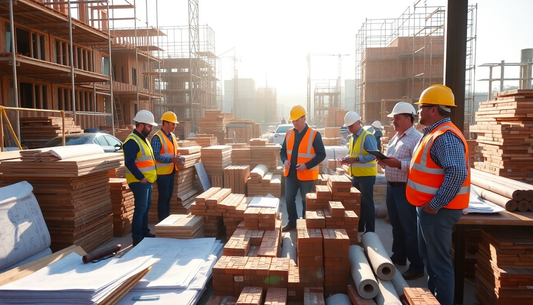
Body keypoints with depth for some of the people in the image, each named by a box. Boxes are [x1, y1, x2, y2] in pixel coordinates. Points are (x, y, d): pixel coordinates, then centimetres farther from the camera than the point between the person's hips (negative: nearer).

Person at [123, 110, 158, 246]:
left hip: (147, 181, 10)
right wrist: (141, 177, -23)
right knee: (140, 209, -6)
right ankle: (137, 239, 2)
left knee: (146, 207, 18)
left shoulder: (143, 139, 14)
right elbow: (129, 163, -25)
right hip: (139, 182, -10)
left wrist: (152, 174, 13)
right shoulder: (132, 141, -17)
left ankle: (145, 231, 32)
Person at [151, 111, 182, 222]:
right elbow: (155, 156, -21)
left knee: (169, 196, 16)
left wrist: (177, 157, 1)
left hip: (171, 171, 8)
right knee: (163, 197, 0)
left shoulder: (172, 136, 12)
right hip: (162, 172, -8)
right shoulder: (157, 137, -15)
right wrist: (171, 159, -25)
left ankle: (167, 218, 27)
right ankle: (162, 220, 10)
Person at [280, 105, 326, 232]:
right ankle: (292, 223, 27)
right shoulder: (289, 133, 4)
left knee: (306, 201, 8)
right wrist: (285, 160, -10)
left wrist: (306, 165, -21)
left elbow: (321, 154, -11)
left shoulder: (314, 135, -11)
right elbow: (283, 150, 13)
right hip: (290, 174, 5)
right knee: (289, 199, 9)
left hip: (306, 175, -5)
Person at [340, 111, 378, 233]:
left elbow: (374, 155, -23)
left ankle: (370, 230, 12)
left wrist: (356, 159, -27)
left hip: (366, 175, -8)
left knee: (367, 203, 1)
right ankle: (359, 227, 30)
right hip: (356, 175, 8)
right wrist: (347, 158, -1)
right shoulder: (353, 138, 11)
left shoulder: (367, 137, -15)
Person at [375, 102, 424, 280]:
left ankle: (417, 267, 10)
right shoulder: (394, 138, 16)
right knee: (396, 225, 19)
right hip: (391, 187, 9)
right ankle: (399, 256, 35)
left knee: (410, 229, -1)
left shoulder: (416, 138, -14)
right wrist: (383, 162, 1)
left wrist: (399, 164, -31)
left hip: (406, 189, -9)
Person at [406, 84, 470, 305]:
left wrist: (435, 205, -27)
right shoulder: (434, 133, 11)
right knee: (428, 256, 23)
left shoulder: (445, 136, -22)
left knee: (439, 262, 1)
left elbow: (457, 173, -32)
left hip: (437, 210, -11)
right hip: (428, 207, 11)